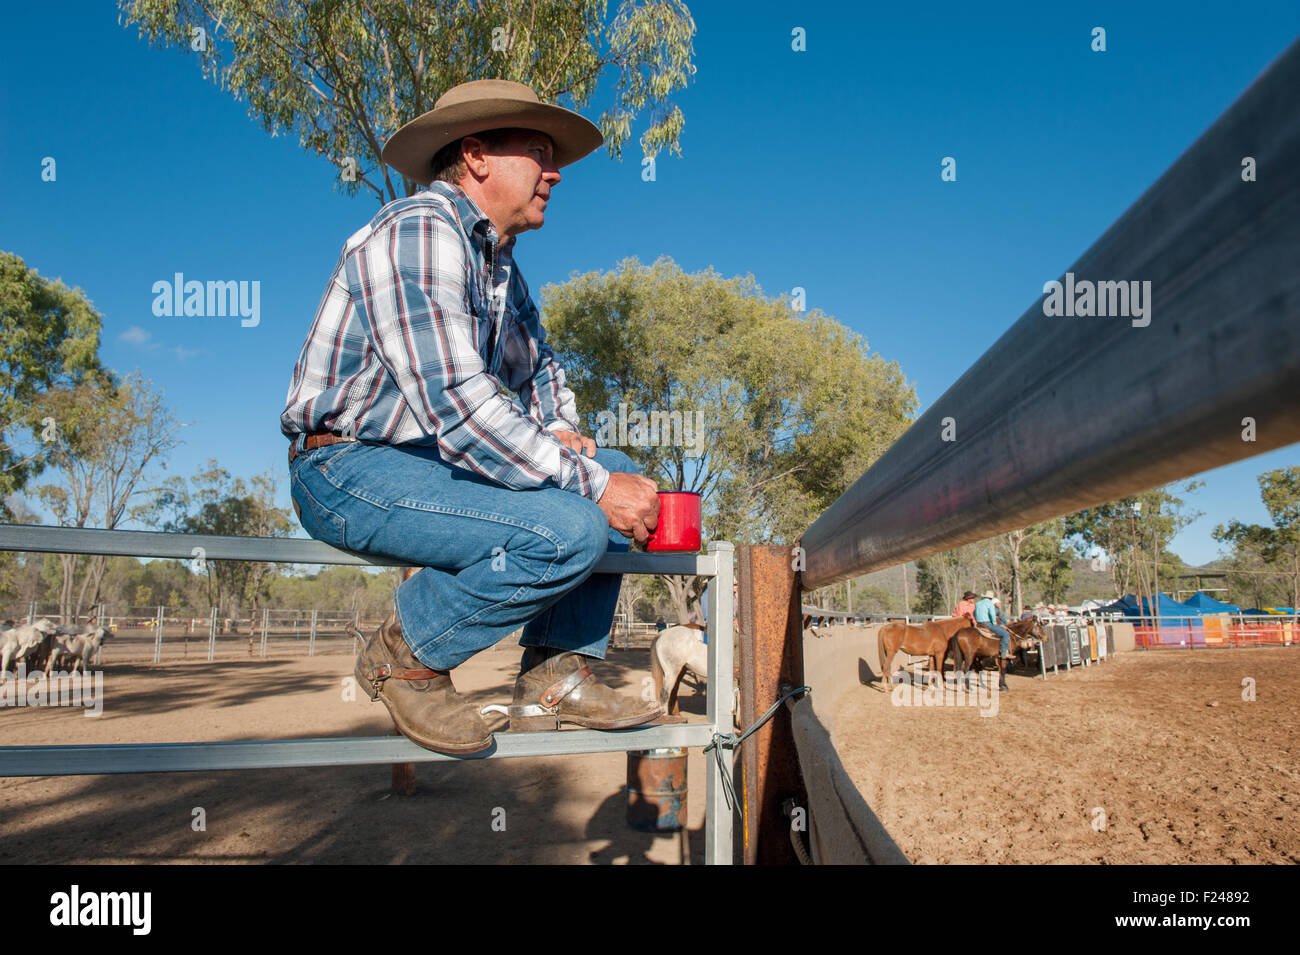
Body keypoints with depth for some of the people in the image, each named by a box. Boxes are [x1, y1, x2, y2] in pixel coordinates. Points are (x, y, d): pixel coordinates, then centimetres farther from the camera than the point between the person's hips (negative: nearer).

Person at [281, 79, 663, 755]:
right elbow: (459, 407, -28)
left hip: (439, 458, 10)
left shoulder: (500, 263, 15)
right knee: (568, 530, -29)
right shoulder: (418, 232, -17)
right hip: (353, 469, -10)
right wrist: (592, 485, -24)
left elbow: (539, 363, 27)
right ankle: (406, 656, -6)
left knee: (624, 475, 4)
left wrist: (560, 430, 3)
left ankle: (556, 677, 1)